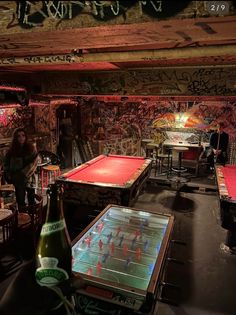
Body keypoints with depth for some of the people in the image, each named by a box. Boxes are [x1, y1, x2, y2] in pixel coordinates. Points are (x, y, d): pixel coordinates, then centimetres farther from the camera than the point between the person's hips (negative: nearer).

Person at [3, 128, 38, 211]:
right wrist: (9, 176, -2)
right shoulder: (11, 150, 4)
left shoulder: (31, 148, -2)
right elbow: (6, 164, 10)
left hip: (29, 179, -2)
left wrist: (23, 174, -14)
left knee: (31, 202, 4)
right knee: (20, 202, 5)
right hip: (18, 181, 2)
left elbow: (33, 164, -8)